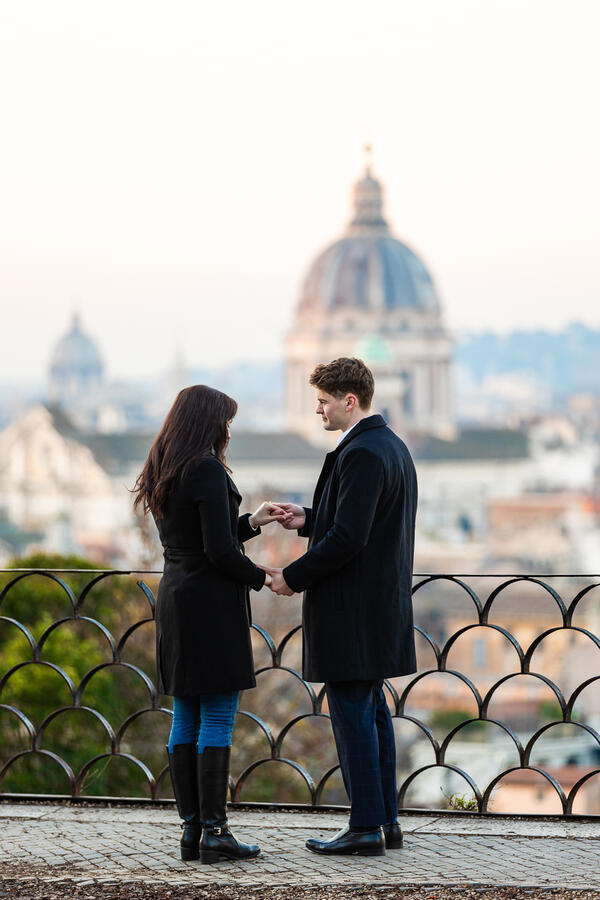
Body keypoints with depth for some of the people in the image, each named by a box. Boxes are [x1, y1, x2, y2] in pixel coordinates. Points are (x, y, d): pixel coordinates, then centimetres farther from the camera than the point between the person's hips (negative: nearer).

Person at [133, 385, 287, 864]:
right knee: (218, 721, -6)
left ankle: (192, 827, 11)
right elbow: (219, 552, -18)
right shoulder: (207, 470, -15)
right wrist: (261, 577, -3)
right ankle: (214, 830, -6)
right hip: (212, 604, -9)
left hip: (175, 599, 9)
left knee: (186, 718, 9)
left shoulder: (161, 473, 12)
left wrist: (250, 523, 18)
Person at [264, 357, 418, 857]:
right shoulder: (392, 445, 13)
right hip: (381, 603, 10)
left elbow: (348, 538, -25)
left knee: (352, 712, -5)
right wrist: (308, 520, 11)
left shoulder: (362, 454, -19)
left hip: (351, 607, -10)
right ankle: (386, 819, 20)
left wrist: (293, 577, -15)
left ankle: (366, 828, -2)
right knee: (372, 709, 15)